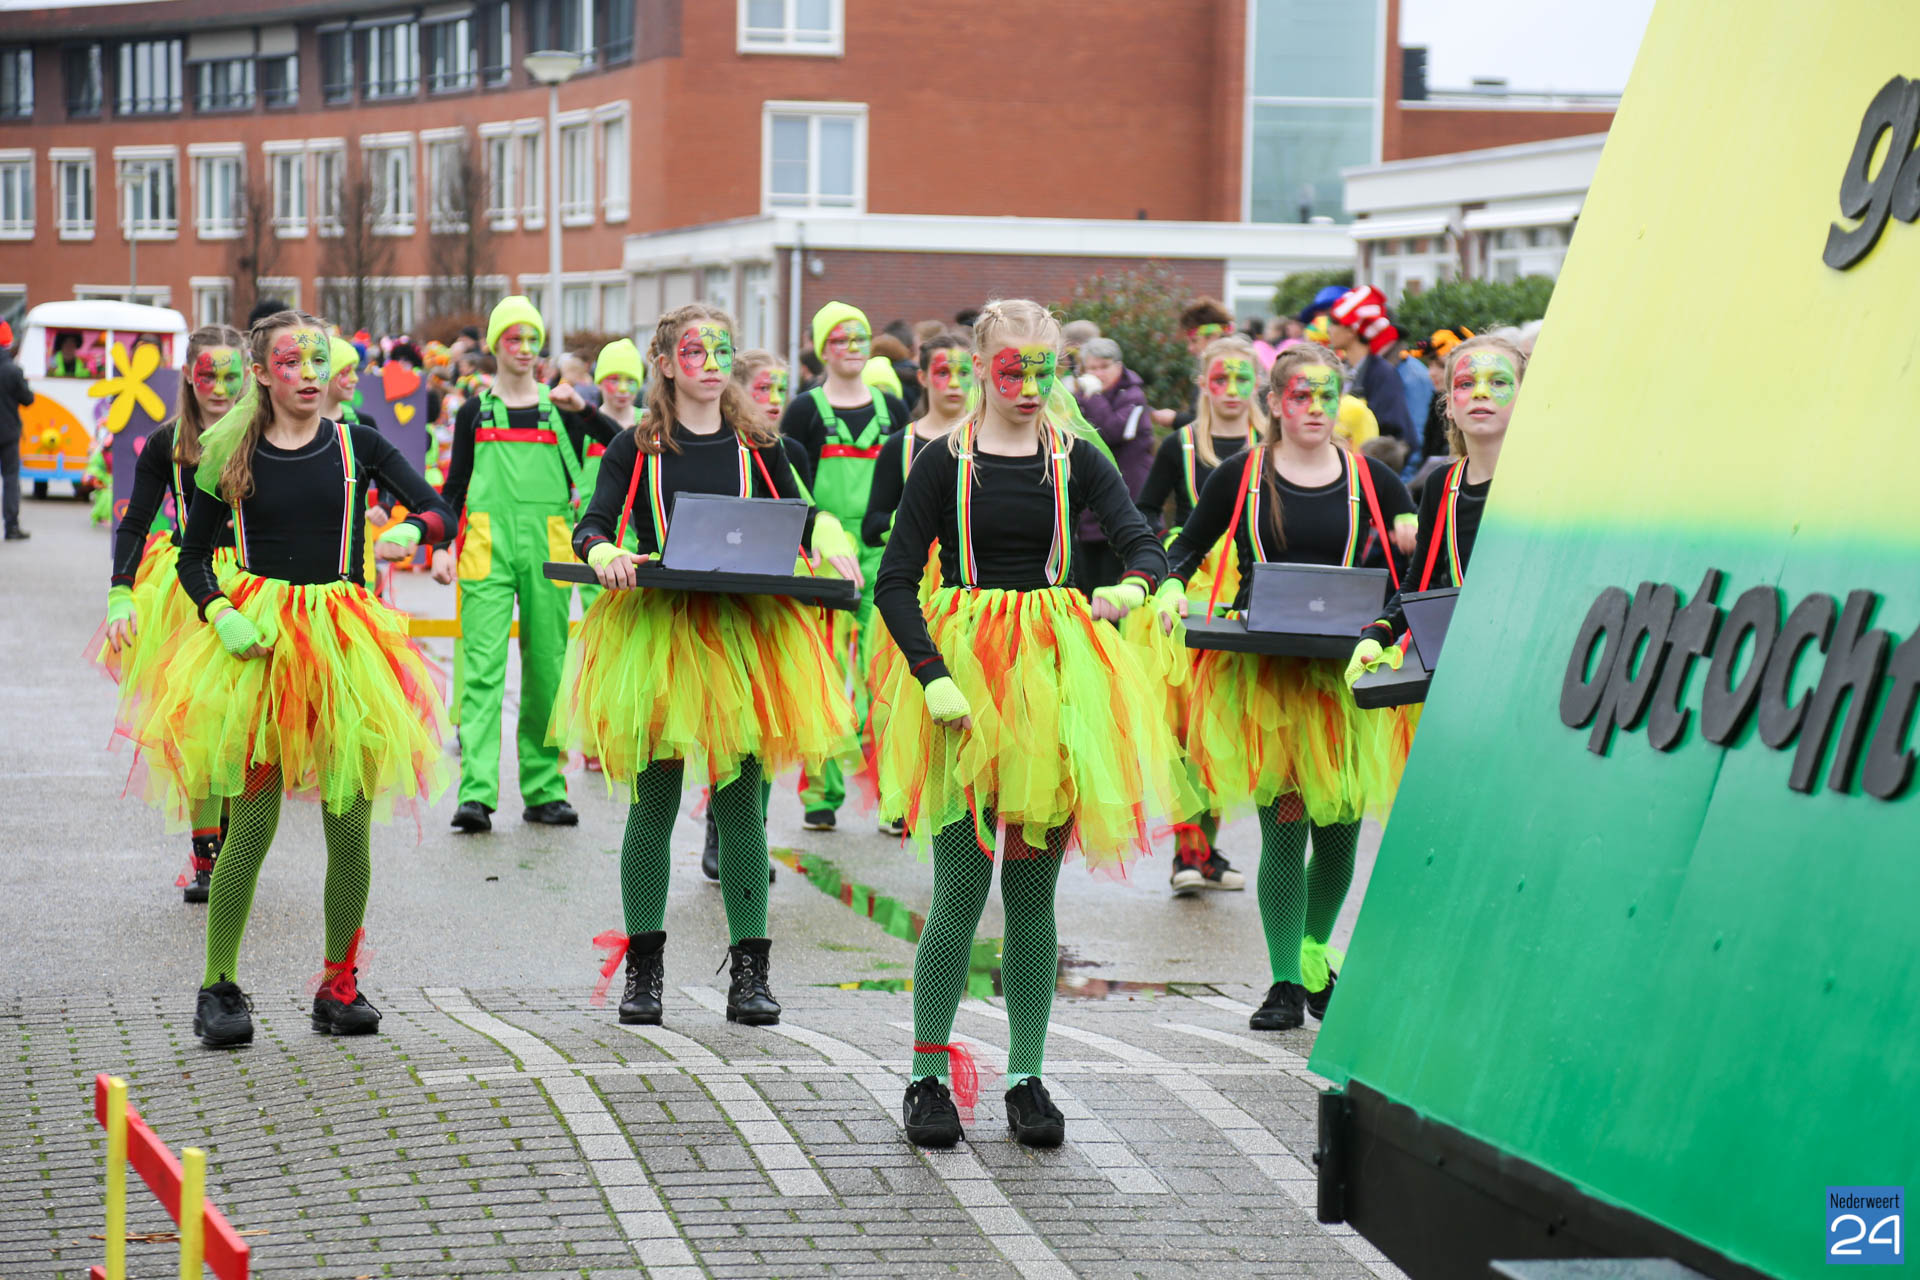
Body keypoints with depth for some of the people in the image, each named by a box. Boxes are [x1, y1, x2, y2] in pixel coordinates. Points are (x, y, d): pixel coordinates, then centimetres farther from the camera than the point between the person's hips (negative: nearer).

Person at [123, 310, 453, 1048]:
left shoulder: (357, 448, 5)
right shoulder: (234, 460, 4)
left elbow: (438, 510, -3)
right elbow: (192, 557, 8)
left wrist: (410, 532, -25)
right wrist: (220, 613, -10)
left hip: (342, 639, 2)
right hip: (256, 640, -1)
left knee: (349, 823, 2)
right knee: (252, 822, -6)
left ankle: (339, 986, 16)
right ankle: (218, 987, 5)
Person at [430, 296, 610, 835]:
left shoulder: (558, 407, 10)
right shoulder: (474, 412, 10)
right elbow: (455, 487, 12)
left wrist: (584, 410, -14)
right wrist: (441, 545, 1)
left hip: (547, 548, 2)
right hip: (487, 547, -1)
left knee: (547, 669, 4)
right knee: (482, 667, -11)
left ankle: (543, 790, 13)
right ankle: (476, 793, -18)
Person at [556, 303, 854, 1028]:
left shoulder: (757, 447, 8)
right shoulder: (636, 448, 2)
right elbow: (592, 524, -6)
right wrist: (601, 552, -27)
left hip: (743, 632, 1)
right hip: (655, 633, -1)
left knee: (740, 804, 2)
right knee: (652, 804, 3)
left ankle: (750, 970, 8)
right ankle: (642, 969, 13)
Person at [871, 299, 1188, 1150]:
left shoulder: (1074, 460, 6)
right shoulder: (947, 462, 0)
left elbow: (1144, 541, -8)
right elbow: (895, 581, -3)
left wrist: (1132, 588, -31)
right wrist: (933, 675, -16)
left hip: (1054, 672, 2)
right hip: (964, 671, -2)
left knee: (1034, 890, 7)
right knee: (960, 888, -4)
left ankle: (1027, 1080, 14)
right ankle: (928, 1076, 7)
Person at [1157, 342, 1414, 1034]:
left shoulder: (1372, 481, 4)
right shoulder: (1240, 477, 3)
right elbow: (1188, 544, 14)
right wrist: (1172, 587, -7)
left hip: (1346, 672, 1)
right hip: (1262, 671, -1)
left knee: (1340, 824, 6)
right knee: (1283, 825, -6)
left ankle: (1315, 954, 32)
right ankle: (1286, 983, 2)